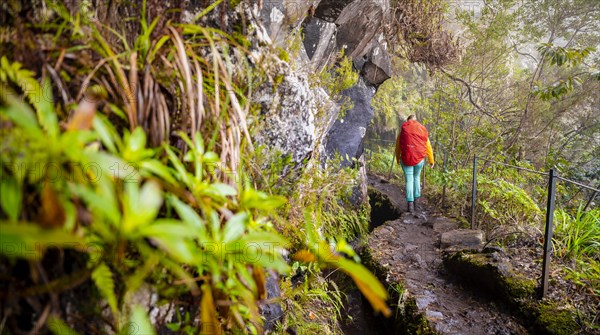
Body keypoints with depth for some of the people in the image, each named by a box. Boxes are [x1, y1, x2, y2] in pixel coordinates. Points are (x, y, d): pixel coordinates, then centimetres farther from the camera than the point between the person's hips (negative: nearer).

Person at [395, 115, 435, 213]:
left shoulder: (403, 129, 4)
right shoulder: (423, 131, 9)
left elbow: (398, 146, 5)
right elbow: (428, 148, 13)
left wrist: (397, 159, 18)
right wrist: (431, 161, 22)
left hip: (406, 159, -2)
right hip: (419, 159, 2)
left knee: (409, 180, 3)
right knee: (416, 177, 24)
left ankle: (410, 204, -6)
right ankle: (416, 198, 25)